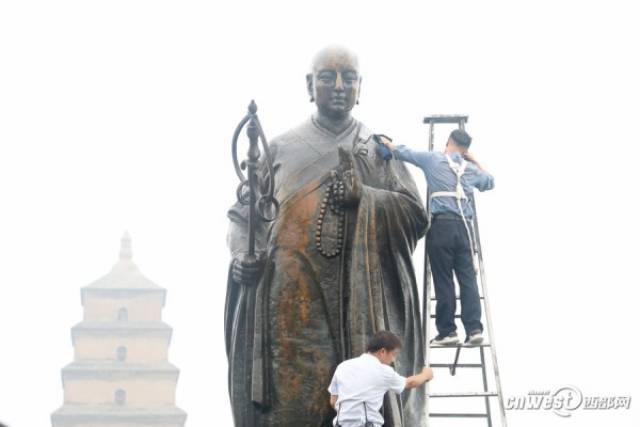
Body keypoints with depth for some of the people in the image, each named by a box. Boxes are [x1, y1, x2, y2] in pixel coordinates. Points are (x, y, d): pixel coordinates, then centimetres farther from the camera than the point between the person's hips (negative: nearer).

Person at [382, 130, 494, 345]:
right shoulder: (470, 169, 15)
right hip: (464, 226, 3)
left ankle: (447, 331, -1)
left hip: (441, 224, -2)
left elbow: (404, 152, 21)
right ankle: (474, 329, -5)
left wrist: (388, 143, 39)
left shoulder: (433, 159, 7)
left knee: (444, 281, -2)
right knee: (468, 279, 2)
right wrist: (475, 161, 40)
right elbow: (489, 181, 36)